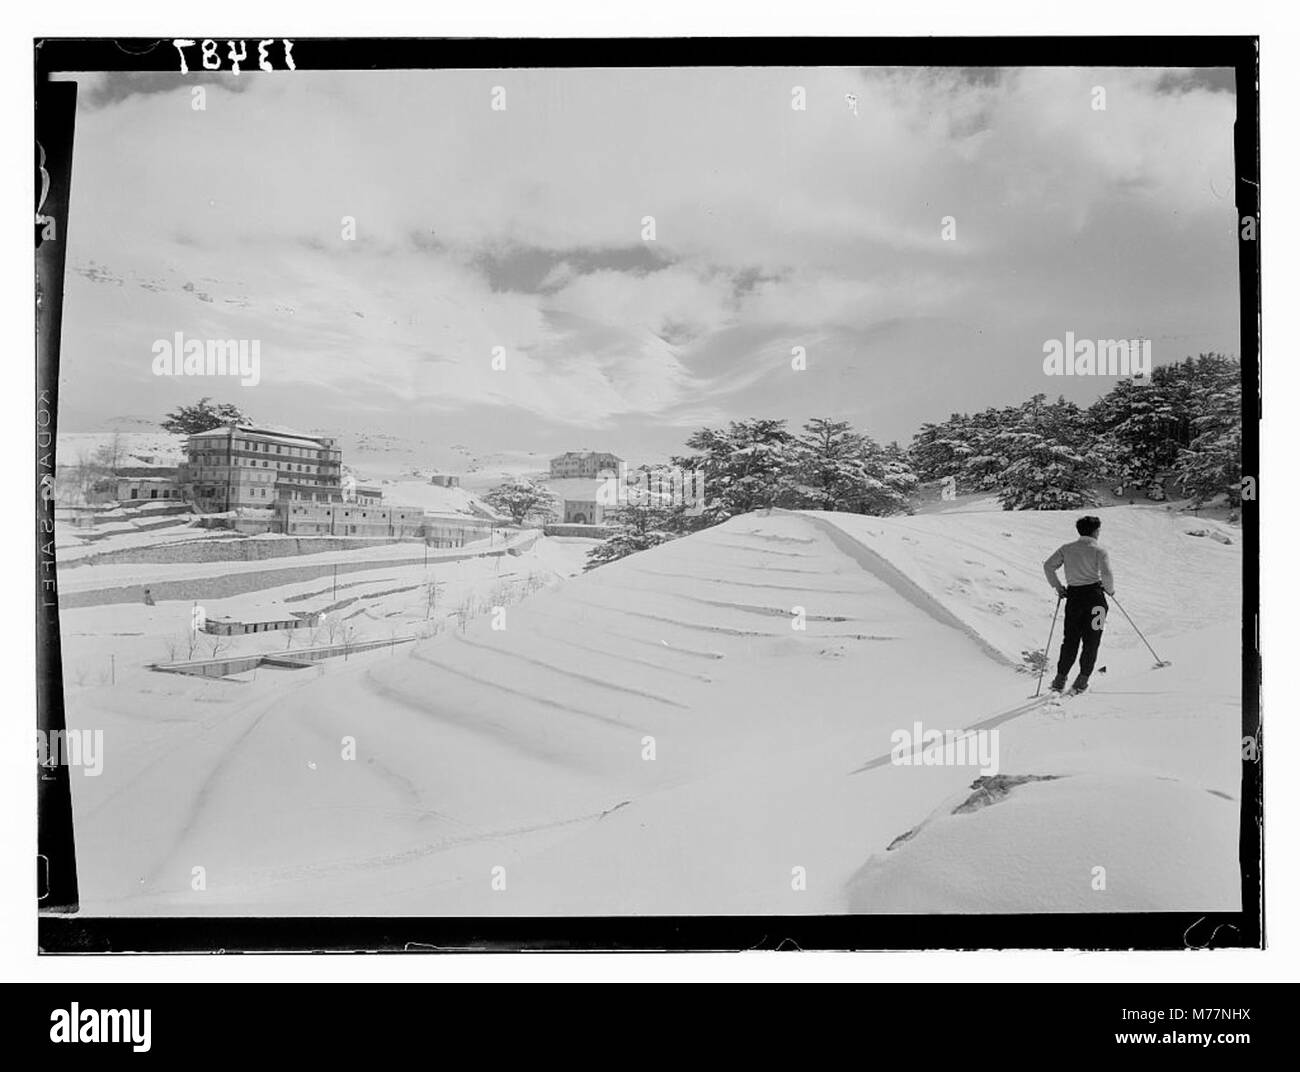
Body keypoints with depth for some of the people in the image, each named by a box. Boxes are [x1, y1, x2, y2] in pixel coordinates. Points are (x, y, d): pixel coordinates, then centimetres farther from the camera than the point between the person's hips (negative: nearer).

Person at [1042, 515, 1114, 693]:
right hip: (1094, 596, -3)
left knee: (1070, 639, 11)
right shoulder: (1099, 550, -4)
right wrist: (1110, 589, 3)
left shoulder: (1066, 549, 7)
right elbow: (1106, 573, -15)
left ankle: (1060, 678, 6)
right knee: (1091, 640, 5)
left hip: (1073, 596, 3)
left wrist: (1057, 586, 10)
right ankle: (1082, 678, 2)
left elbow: (1048, 566, 0)